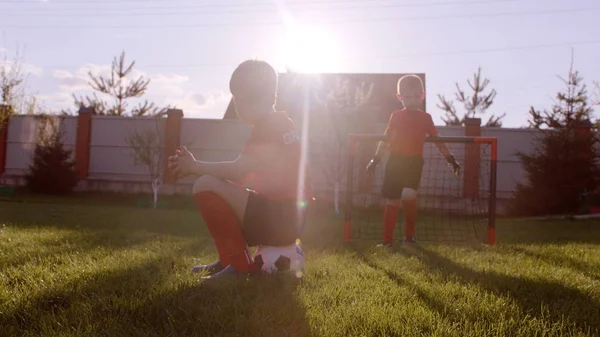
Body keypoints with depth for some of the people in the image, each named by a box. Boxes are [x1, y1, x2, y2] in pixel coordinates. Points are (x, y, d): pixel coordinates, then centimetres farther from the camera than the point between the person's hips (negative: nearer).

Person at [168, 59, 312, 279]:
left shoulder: (268, 125, -12)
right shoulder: (281, 123, 17)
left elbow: (238, 172, -21)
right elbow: (241, 174, 16)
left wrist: (195, 166, -6)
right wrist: (197, 166, 10)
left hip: (278, 220, -10)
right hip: (287, 220, 10)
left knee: (206, 186, -14)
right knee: (218, 185, 25)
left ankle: (240, 264, -8)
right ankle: (229, 258, 18)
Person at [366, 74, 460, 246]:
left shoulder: (426, 118, 7)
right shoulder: (396, 116, 6)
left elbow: (437, 140, 10)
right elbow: (385, 139, 9)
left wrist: (451, 159, 5)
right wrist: (375, 159, 7)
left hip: (414, 161, 0)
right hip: (395, 161, 0)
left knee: (409, 195, -19)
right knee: (392, 201, 1)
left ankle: (409, 235, 1)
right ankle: (387, 240, 9)